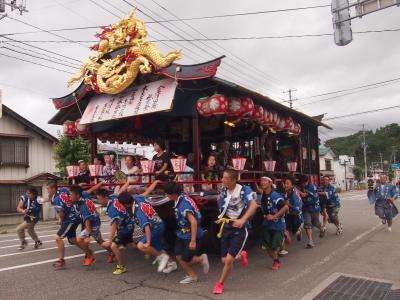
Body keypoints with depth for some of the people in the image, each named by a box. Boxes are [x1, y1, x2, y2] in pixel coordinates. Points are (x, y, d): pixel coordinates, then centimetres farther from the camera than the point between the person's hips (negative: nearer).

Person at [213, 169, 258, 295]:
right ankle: (241, 255, 41)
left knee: (229, 260, -9)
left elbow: (254, 205, -32)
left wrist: (242, 220, -40)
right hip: (226, 228, 6)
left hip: (239, 229, -6)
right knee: (224, 260, 9)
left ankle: (220, 284, 15)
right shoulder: (224, 189, -2)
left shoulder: (244, 190, -19)